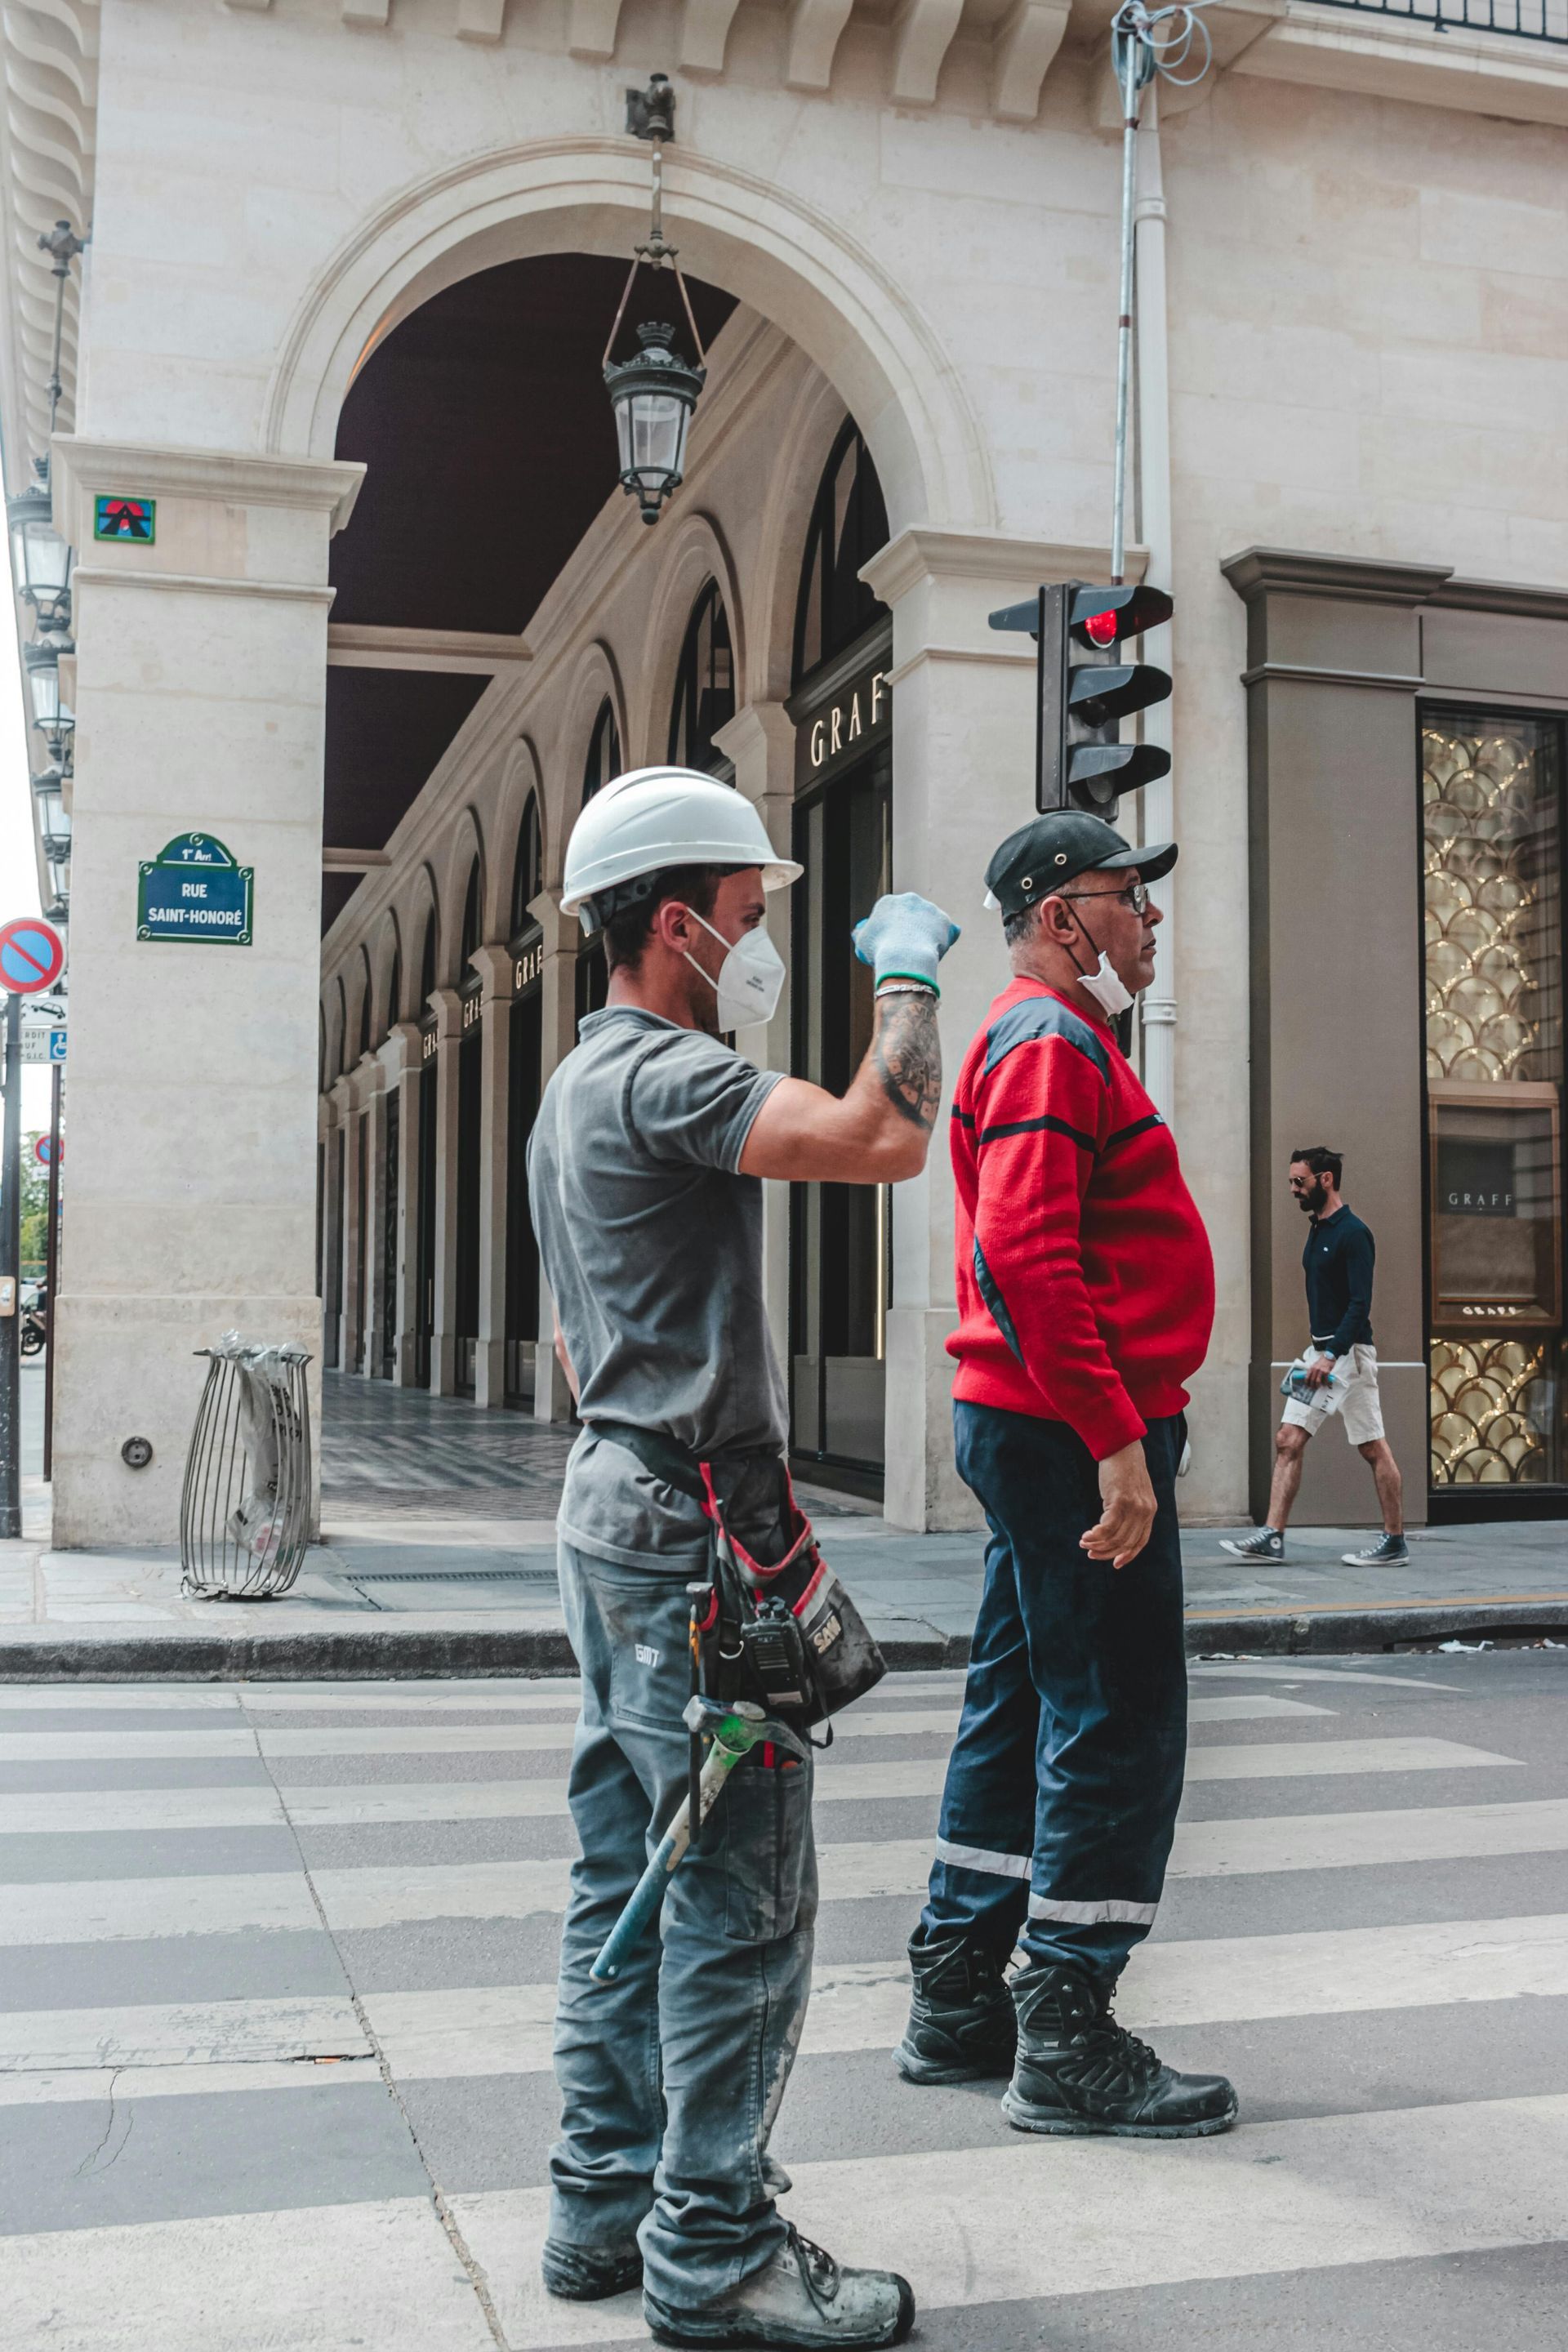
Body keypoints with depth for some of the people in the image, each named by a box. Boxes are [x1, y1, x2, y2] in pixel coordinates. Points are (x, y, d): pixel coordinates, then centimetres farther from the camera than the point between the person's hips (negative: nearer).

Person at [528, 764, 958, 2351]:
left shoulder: (578, 1085, 19)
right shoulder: (659, 1071, -15)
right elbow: (884, 1140, -29)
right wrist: (906, 973, -13)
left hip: (612, 1504, 11)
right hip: (693, 1523, -11)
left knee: (629, 1883, 14)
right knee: (740, 1902, -3)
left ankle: (605, 2205, 24)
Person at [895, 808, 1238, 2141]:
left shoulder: (1058, 1041, 21)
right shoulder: (1050, 1042, -12)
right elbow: (1028, 1255, -24)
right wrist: (1117, 1443, -26)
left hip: (1039, 1432, 11)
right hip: (1076, 1431, -11)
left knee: (1022, 1709, 14)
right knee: (1118, 1723, -6)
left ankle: (958, 2003, 23)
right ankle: (1068, 2041, 3)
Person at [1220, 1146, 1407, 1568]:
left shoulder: (1352, 1233, -14)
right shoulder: (1317, 1230, 15)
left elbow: (1360, 1304, -20)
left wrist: (1332, 1355, -26)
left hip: (1348, 1352, -9)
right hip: (1320, 1350, 9)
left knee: (1373, 1448, -1)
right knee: (1288, 1441, 1)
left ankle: (1395, 1543, 8)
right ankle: (1272, 1537, -1)